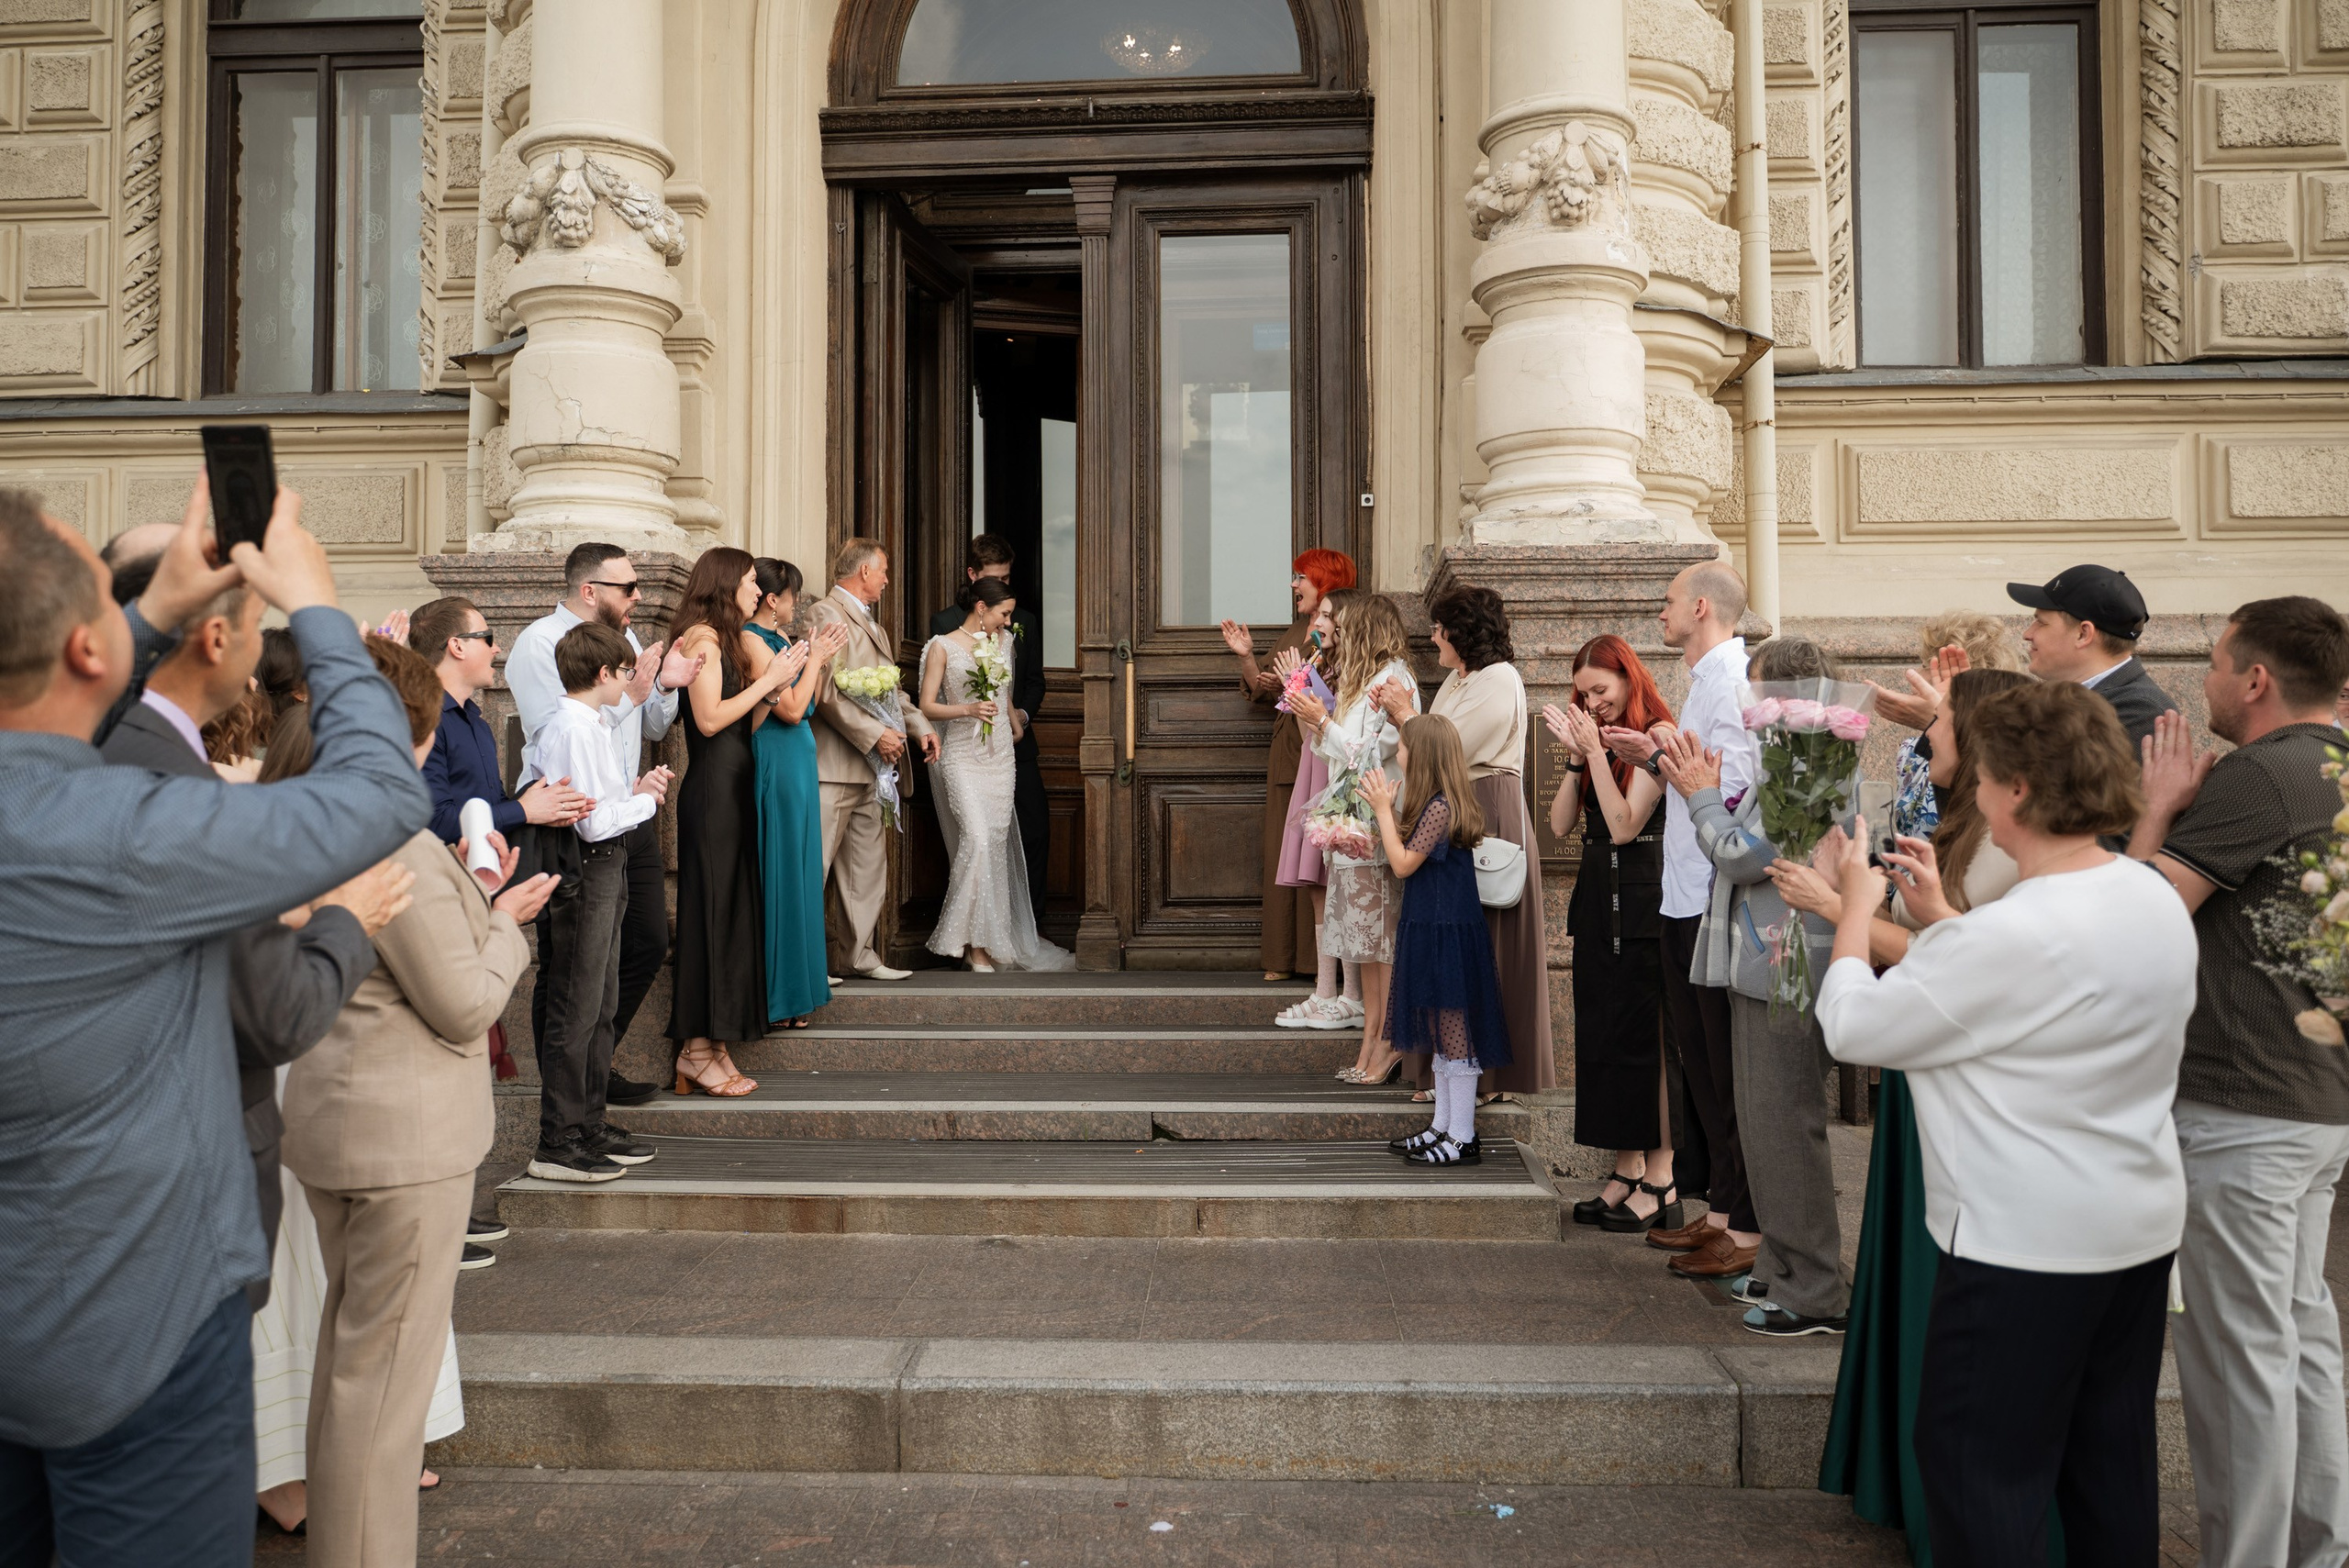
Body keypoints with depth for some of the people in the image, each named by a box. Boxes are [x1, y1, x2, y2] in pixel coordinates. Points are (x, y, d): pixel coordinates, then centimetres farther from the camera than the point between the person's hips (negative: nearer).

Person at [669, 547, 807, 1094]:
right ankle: (698, 1048, 2)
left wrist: (773, 687, 5)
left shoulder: (730, 640, 19)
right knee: (712, 909, -5)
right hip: (712, 789, -9)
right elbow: (709, 719, -17)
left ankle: (709, 1045, 15)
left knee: (733, 909, 9)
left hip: (733, 788, 9)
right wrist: (767, 680, -10)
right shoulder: (702, 636, -8)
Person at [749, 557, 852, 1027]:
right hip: (777, 767, -10)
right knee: (781, 871, -2)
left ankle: (797, 982, 24)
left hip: (797, 764, 10)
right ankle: (780, 995, 8)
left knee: (800, 869, 14)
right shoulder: (754, 643, -15)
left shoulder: (778, 639, 13)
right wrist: (815, 658, -9)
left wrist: (820, 660, 9)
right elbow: (791, 710, -19)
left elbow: (805, 704, 18)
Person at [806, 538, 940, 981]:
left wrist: (920, 725, 10)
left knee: (868, 868, 13)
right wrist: (875, 734, -19)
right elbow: (825, 692, -19)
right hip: (834, 765, -10)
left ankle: (863, 955, 21)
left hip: (870, 767, 10)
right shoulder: (825, 615, -10)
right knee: (814, 867, -5)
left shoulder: (870, 622, 21)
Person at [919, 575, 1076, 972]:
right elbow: (927, 707, -4)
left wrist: (1015, 725, 27)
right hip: (962, 756, -5)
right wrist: (968, 709, -17)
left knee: (998, 843, 1)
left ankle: (991, 942, 7)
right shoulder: (943, 647, -2)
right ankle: (974, 941, -10)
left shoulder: (1004, 642, 13)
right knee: (977, 839, -19)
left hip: (1000, 756, 5)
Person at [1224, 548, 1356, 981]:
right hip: (1287, 756, 8)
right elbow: (1267, 693, 18)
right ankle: (1287, 956, 15)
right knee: (1283, 851, 8)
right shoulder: (1295, 631, 19)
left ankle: (1323, 957, 2)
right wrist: (1247, 656, 6)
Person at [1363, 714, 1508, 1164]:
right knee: (1441, 1034, 16)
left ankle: (1462, 1139, 6)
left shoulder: (1440, 807, -19)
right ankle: (1443, 1127, 25)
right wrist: (1384, 812, 12)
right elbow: (1410, 855, 12)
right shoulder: (1441, 804, 12)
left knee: (1454, 1033, -3)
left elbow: (1403, 865, -18)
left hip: (1448, 935, -10)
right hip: (1433, 929, 10)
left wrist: (1384, 810, -10)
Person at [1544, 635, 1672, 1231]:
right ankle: (1627, 1170, 18)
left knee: (1643, 1035, -4)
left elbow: (1624, 826, -17)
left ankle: (1660, 1181, 5)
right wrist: (1575, 755, -4)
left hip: (1641, 900, -8)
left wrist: (1595, 752, -17)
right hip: (1598, 897, 8)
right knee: (1601, 1034, 9)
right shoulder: (1597, 737, 13)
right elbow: (1561, 823, 5)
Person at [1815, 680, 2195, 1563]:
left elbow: (1852, 1028, -18)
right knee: (2111, 1460, 21)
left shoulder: (2006, 936, -26)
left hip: (2025, 1243, -9)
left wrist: (1857, 906, -4)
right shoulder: (2157, 902, 2)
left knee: (1983, 1470, 6)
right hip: (2141, 1227, 9)